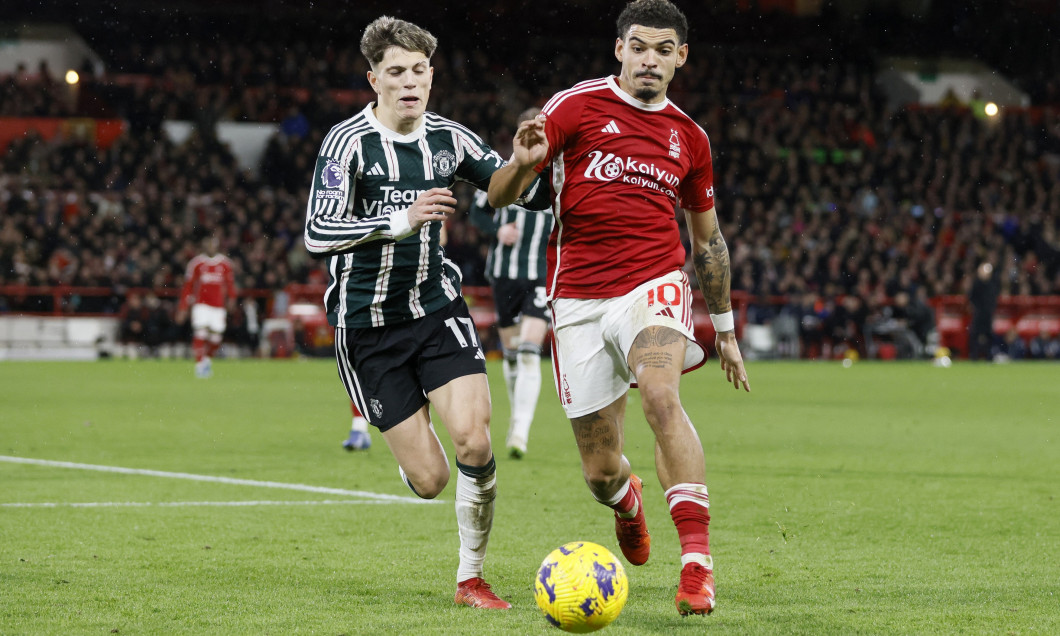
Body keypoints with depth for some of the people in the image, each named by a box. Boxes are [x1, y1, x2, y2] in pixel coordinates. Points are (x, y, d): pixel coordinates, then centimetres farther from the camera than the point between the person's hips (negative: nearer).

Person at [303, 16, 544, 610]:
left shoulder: (449, 138, 2)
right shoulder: (349, 142, -11)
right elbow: (318, 234, -20)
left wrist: (525, 164, -18)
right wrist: (401, 220, -30)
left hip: (438, 309, 3)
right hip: (367, 324, -3)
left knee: (475, 441, -17)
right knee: (429, 481, -4)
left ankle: (472, 577, 2)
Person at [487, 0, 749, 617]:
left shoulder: (689, 138, 12)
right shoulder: (577, 106, 1)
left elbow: (708, 240, 23)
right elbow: (501, 196, -2)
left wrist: (726, 329, 24)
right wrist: (523, 160, -25)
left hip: (654, 283, 1)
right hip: (578, 298, -1)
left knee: (661, 394, -32)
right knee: (600, 469, 1)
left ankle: (698, 560, -33)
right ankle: (627, 501, 42)